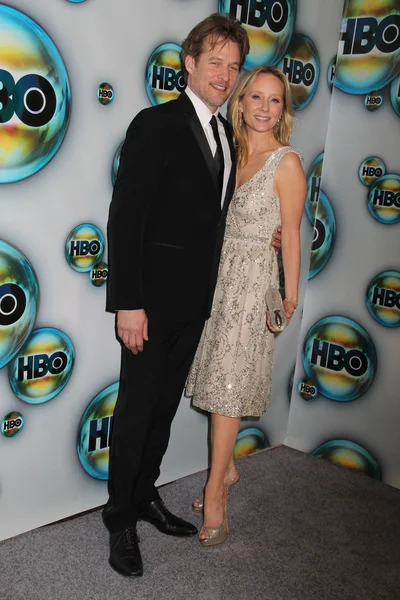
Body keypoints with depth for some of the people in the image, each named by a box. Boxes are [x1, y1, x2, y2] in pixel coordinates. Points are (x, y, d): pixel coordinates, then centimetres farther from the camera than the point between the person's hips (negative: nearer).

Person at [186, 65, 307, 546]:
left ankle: (214, 493, 12)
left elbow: (290, 234, -7)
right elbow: (224, 221, 12)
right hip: (220, 273, 6)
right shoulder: (232, 153, 9)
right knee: (219, 378, 11)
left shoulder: (286, 162, -8)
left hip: (254, 281, -6)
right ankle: (227, 469, 30)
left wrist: (289, 295, -6)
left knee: (227, 384, -2)